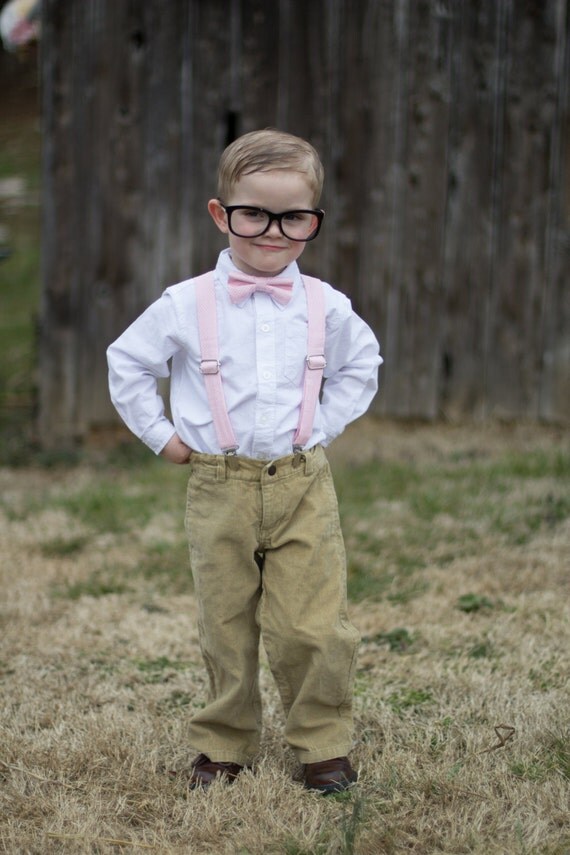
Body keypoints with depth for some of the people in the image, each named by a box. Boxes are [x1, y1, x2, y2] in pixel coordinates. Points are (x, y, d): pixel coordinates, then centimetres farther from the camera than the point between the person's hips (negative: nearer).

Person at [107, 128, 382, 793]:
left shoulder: (326, 307, 3)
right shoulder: (186, 304, -3)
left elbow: (361, 367, 21)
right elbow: (127, 364, 9)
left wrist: (324, 427, 11)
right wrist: (162, 436, 5)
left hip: (302, 485, 1)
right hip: (218, 489, 0)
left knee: (312, 627, -3)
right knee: (225, 628, 7)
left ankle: (322, 744, 14)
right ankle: (222, 746, 23)